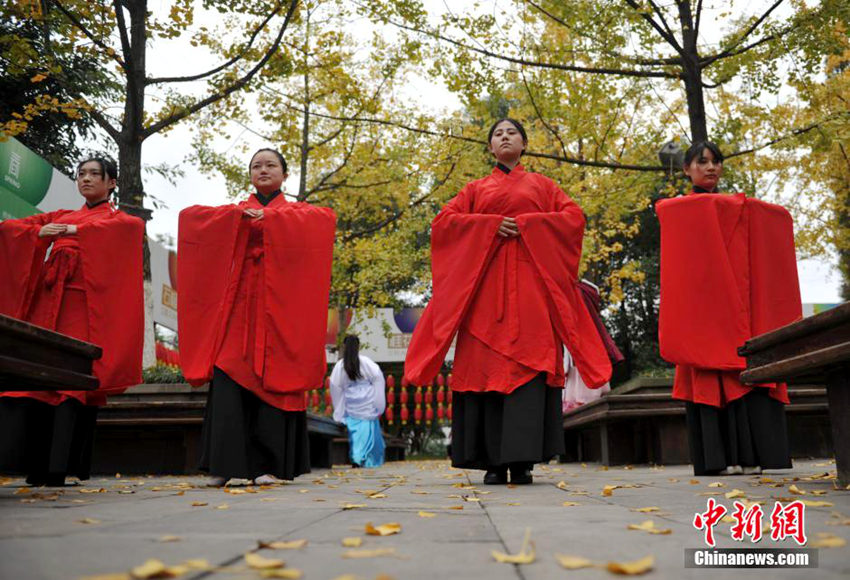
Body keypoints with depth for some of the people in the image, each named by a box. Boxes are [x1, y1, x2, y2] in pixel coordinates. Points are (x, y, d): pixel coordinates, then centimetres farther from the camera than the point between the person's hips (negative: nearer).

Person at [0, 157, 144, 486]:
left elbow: (135, 225, -11)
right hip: (46, 300, 5)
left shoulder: (116, 218, 14)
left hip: (83, 301, -5)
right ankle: (36, 467, -5)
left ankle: (59, 469, -14)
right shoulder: (61, 216, 27)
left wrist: (78, 230, -12)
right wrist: (39, 232, 0)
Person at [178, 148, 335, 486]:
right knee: (229, 379, -10)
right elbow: (190, 216, 6)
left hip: (278, 305, -1)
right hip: (238, 303, 2)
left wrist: (269, 217, -12)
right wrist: (239, 215, -8)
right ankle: (226, 465, -7)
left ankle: (269, 466, 0)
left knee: (273, 380, -6)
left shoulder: (296, 212, 16)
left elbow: (325, 218, -6)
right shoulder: (234, 212, 21)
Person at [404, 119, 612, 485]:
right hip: (485, 282, 1)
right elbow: (444, 220, 9)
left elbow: (574, 216, 7)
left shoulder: (541, 185, 21)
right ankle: (493, 462, -7)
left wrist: (525, 224, -6)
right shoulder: (476, 189, 22)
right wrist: (491, 225, -6)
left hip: (529, 281, -1)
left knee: (528, 361, -14)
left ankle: (522, 459, -16)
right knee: (487, 364, -9)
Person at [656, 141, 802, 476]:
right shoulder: (676, 209, 13)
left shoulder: (742, 208, 24)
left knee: (745, 370, -8)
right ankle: (720, 457, -10)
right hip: (700, 304, -3)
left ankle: (750, 453, -9)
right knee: (710, 376, -10)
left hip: (738, 301, 3)